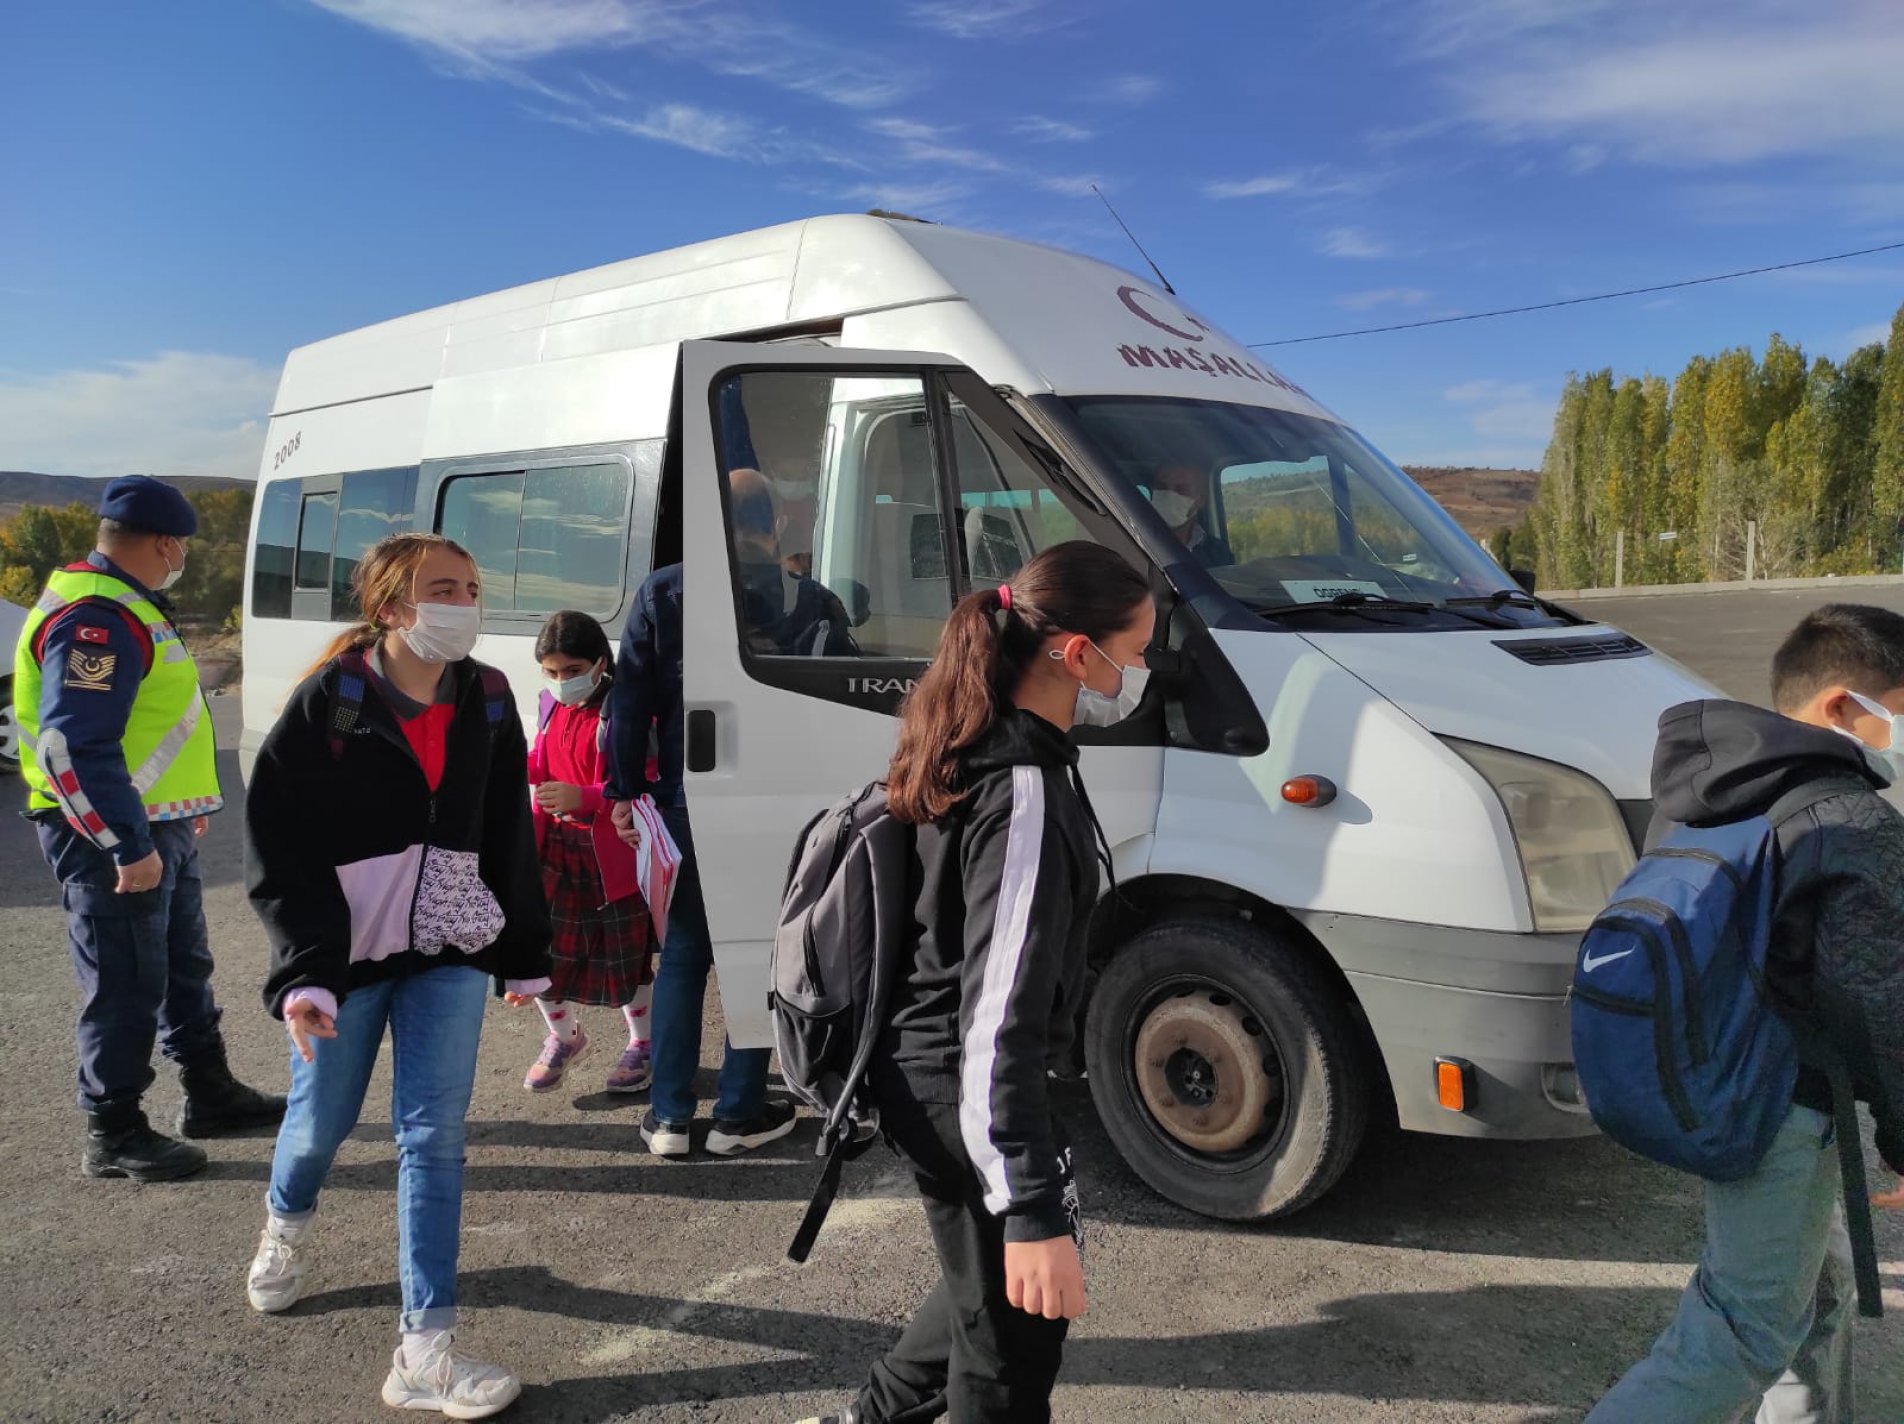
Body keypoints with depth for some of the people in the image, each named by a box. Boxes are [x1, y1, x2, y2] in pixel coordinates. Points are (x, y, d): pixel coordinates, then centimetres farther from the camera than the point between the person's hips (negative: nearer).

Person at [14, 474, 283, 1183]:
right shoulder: (94, 620, -21)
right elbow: (74, 747, -28)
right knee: (127, 985, -1)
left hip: (159, 829, 11)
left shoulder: (125, 607, 14)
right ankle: (113, 1134, 12)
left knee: (184, 964, 20)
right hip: (113, 838, -11)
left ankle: (210, 1094, 33)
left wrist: (182, 811, 24)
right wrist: (128, 846, -27)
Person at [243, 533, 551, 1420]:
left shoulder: (487, 700, 0)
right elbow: (278, 848, -10)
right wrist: (305, 970, -17)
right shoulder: (328, 701, -11)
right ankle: (286, 1223, 51)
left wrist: (524, 955, 9)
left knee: (435, 1136, -2)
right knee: (321, 1120, 16)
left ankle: (424, 1351, 4)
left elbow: (510, 839, 7)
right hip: (344, 952, -2)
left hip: (450, 952, 2)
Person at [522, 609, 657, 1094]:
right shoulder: (551, 705, 5)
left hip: (613, 852, -6)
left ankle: (642, 1044, 31)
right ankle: (564, 1037, 32)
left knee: (626, 954, 8)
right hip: (555, 845, 6)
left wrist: (583, 797, -31)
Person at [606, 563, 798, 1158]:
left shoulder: (660, 592, 0)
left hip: (685, 800, 2)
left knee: (683, 953, 12)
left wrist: (625, 791, 3)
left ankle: (669, 1116, 14)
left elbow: (629, 699, -1)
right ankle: (738, 1114, 15)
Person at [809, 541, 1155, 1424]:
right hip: (960, 1094, -10)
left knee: (991, 1283, 29)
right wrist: (1032, 1211, -27)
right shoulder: (1027, 799, -26)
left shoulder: (976, 752, 4)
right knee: (1017, 1332, 8)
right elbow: (997, 1025, -28)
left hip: (924, 1072, 10)